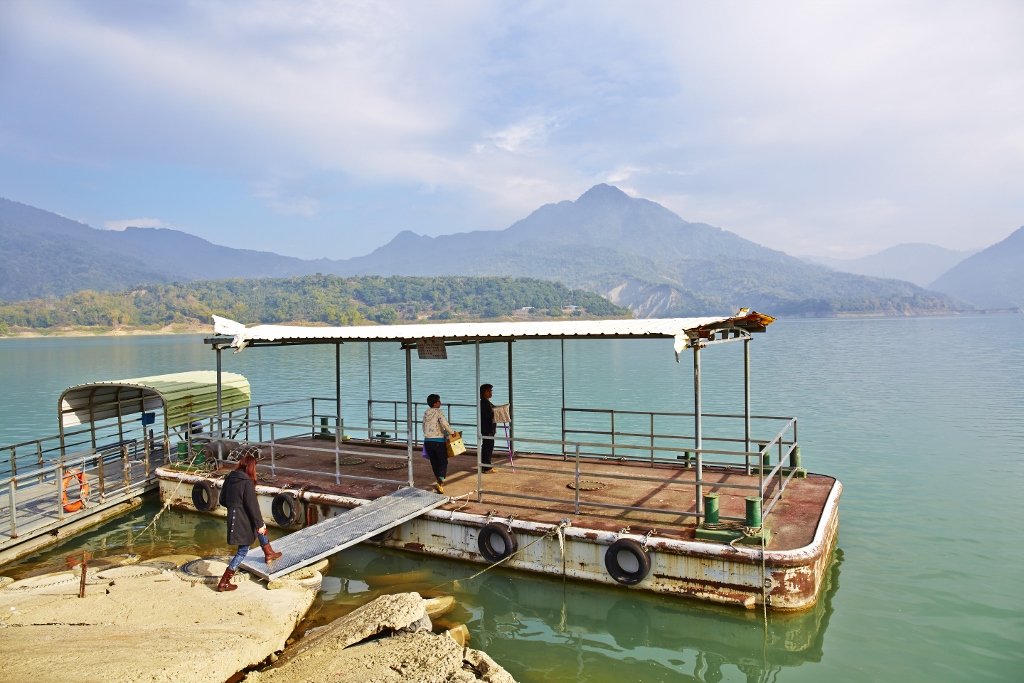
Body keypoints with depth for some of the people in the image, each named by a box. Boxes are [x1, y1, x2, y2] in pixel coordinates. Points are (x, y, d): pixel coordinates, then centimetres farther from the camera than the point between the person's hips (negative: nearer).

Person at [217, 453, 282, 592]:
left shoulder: (229, 479, 1)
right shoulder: (247, 482, -20)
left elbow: (222, 500, 10)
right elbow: (252, 505, -19)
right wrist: (259, 524, -12)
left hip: (232, 518, 8)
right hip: (243, 522, -8)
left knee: (261, 527, 29)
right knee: (243, 551, 6)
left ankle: (269, 554, 42)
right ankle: (224, 582, 7)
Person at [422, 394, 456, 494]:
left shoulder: (426, 413, 9)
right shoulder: (438, 412, -10)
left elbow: (424, 427, 16)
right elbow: (444, 423, -23)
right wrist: (452, 432, -11)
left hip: (427, 441, 6)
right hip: (438, 441, -6)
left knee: (434, 463, 15)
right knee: (443, 462, 1)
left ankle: (440, 482, 26)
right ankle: (440, 482, -15)